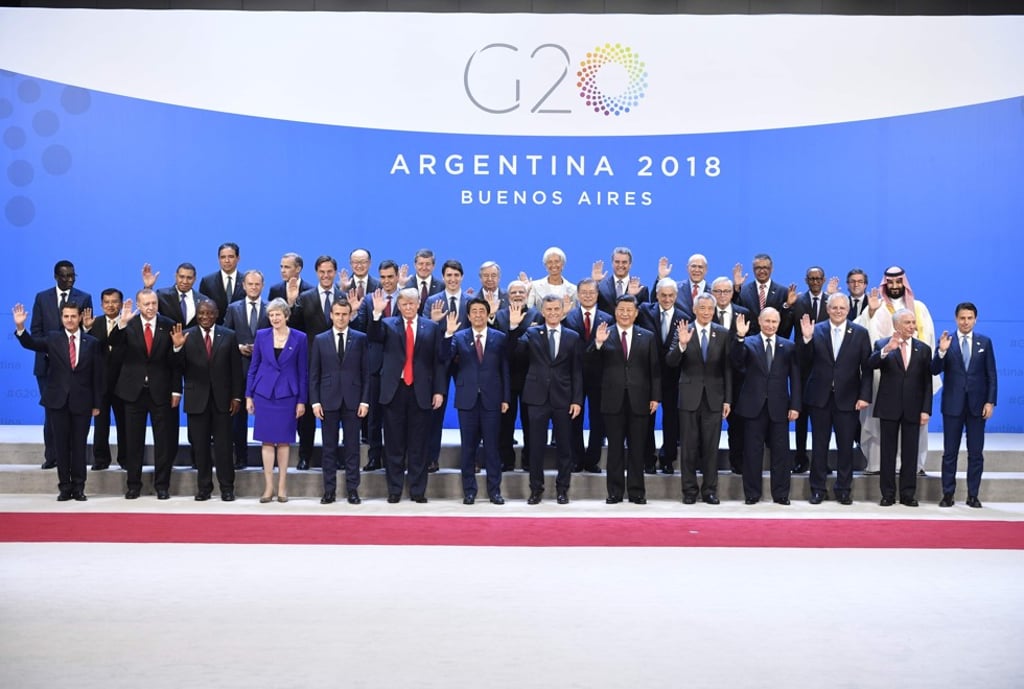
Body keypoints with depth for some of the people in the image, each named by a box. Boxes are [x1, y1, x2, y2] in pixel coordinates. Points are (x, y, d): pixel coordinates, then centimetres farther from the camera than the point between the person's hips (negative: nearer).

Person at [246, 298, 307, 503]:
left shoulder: (299, 338, -1)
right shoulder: (261, 336, 3)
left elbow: (303, 371, 1)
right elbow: (253, 367, 7)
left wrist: (302, 400, -2)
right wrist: (248, 395, 3)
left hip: (287, 394, -1)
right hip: (264, 394, 1)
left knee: (283, 441, 4)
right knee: (267, 441, 2)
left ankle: (282, 486, 12)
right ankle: (268, 486, 7)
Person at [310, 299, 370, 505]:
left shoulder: (360, 339, 4)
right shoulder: (320, 340, 6)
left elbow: (366, 372, 2)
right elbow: (314, 374, 5)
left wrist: (365, 400, -4)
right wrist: (315, 401, -3)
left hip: (352, 400, -1)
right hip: (328, 400, 1)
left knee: (352, 447, 3)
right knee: (329, 447, 5)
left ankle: (352, 489, 8)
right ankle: (329, 490, 11)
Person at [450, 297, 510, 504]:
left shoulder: (500, 337, 5)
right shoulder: (459, 337, 4)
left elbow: (505, 369, 5)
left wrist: (506, 398, 1)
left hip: (491, 399, 0)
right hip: (467, 399, 0)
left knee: (492, 446, 4)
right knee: (468, 447, 6)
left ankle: (494, 490, 11)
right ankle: (469, 490, 14)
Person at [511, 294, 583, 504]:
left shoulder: (572, 337, 6)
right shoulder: (532, 333, 4)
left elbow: (577, 372, 4)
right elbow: (517, 349, -14)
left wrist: (577, 400, -3)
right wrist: (514, 327, -28)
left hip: (563, 399, 1)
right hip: (537, 398, -1)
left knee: (564, 447, 7)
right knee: (536, 446, 5)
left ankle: (562, 489, 18)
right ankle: (536, 489, 15)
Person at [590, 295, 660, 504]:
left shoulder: (648, 337, 7)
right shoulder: (605, 334, 2)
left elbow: (655, 369, 5)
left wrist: (655, 397, -1)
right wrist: (598, 343, -27)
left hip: (639, 400, 1)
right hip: (613, 399, -1)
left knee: (637, 448, 6)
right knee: (615, 448, 5)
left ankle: (636, 491, 15)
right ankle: (615, 491, 13)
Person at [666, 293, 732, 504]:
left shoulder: (723, 334, 3)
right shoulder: (683, 331, -1)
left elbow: (727, 368, 4)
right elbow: (671, 362, -9)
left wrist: (728, 399, 0)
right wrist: (682, 344, -27)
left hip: (714, 397, 1)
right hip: (689, 396, -1)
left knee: (711, 446, 5)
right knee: (689, 446, 4)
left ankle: (710, 490, 13)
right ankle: (689, 490, 12)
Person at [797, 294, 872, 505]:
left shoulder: (860, 333, 2)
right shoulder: (816, 331, 1)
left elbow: (867, 367, 0)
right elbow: (805, 363, -4)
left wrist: (864, 396, -8)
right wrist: (806, 339, -19)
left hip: (847, 398, 0)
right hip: (820, 397, 0)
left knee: (846, 445, 5)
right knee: (819, 445, 7)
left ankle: (843, 489, 16)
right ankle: (818, 489, 15)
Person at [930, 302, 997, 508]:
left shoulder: (985, 342, 4)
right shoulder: (946, 342, 0)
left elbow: (991, 374, 4)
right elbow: (935, 371, -7)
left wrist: (990, 402, -3)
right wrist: (942, 352, -24)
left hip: (977, 405, 1)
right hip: (953, 404, -1)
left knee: (976, 453, 5)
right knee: (950, 452, 4)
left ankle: (973, 495, 12)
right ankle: (948, 494, 10)